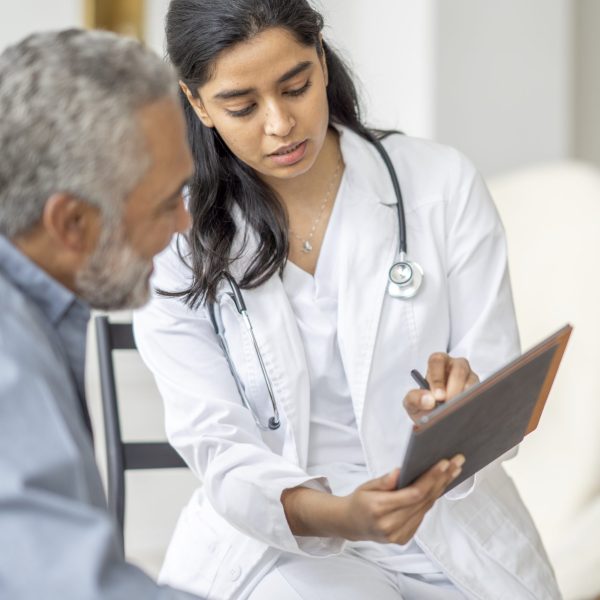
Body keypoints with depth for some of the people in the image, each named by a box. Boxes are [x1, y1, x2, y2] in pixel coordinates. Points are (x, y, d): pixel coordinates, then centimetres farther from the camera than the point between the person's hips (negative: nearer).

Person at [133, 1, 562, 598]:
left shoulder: (442, 185, -3)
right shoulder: (176, 246, -4)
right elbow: (218, 447, -10)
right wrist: (335, 515, -30)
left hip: (453, 526, 2)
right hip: (276, 535, -2)